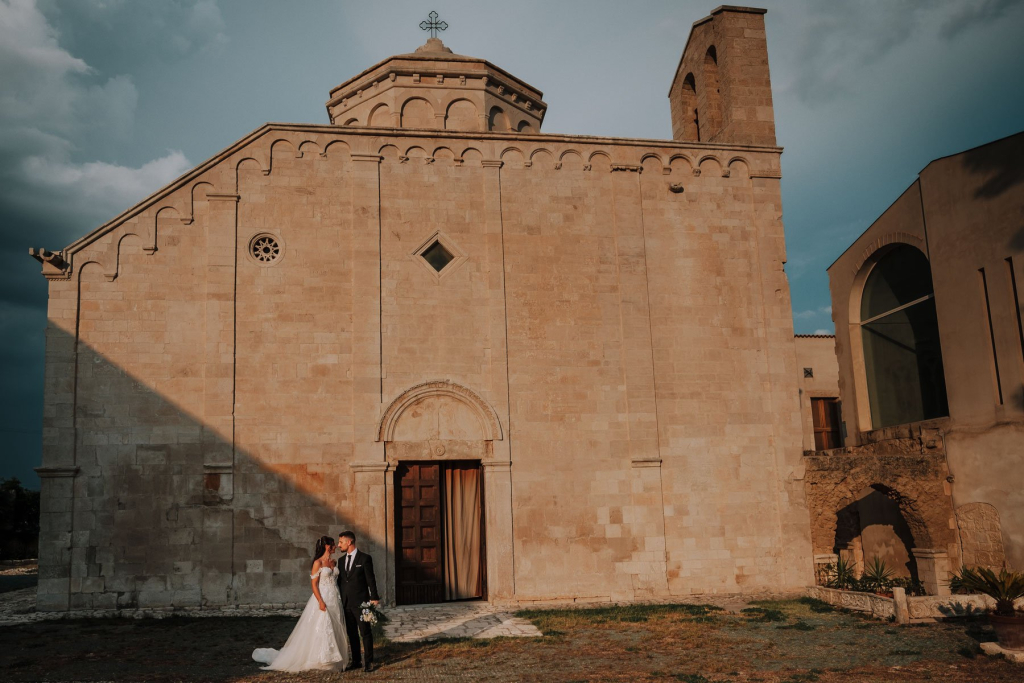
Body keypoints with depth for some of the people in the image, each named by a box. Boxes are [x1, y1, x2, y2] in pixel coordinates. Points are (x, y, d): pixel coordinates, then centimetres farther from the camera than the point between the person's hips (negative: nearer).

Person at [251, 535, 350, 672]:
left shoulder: (334, 563, 12)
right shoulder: (318, 563, -9)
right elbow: (314, 584, -12)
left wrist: (340, 599, 11)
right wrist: (320, 601, -19)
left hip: (334, 600, 7)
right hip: (322, 598, -7)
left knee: (334, 629, 7)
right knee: (320, 629, -5)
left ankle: (332, 660, 14)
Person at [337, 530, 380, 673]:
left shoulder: (365, 558, -6)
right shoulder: (342, 560, 12)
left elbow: (371, 579, -7)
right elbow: (340, 581, 15)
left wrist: (374, 598, -10)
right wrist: (339, 599, 11)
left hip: (360, 602, -6)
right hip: (346, 603, 6)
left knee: (365, 633, -2)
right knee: (351, 633, 11)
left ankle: (368, 662, 6)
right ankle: (355, 661, 19)